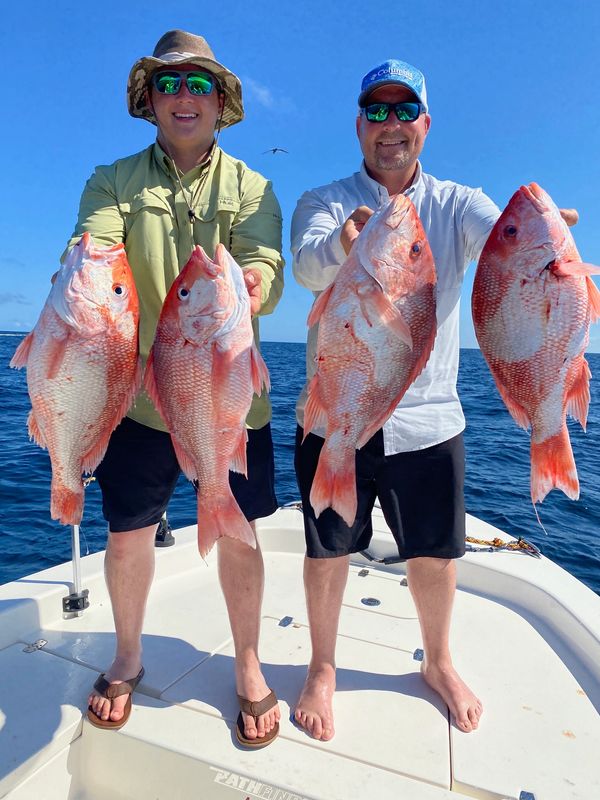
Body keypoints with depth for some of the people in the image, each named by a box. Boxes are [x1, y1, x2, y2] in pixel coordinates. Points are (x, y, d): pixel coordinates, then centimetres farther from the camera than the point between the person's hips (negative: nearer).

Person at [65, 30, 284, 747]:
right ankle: (127, 657, 39)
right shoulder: (114, 181, 10)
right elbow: (91, 248, -10)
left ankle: (247, 667, 33)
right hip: (139, 392, 1)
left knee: (238, 535, 8)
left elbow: (268, 269, -9)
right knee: (127, 536, 10)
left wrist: (252, 285, -33)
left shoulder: (251, 188, 9)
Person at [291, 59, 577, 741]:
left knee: (435, 554, 13)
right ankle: (322, 668, 36)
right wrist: (344, 242, -43)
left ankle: (438, 663, 42)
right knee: (327, 551, 9)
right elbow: (308, 267, -20)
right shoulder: (323, 202, 2)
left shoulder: (458, 204, 6)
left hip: (428, 419, 2)